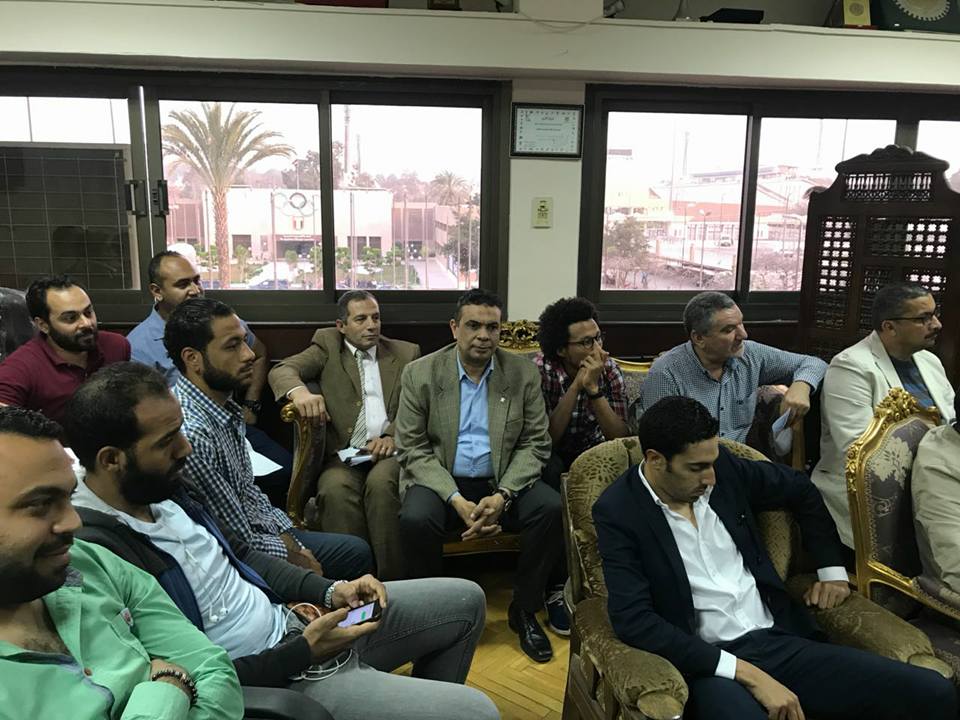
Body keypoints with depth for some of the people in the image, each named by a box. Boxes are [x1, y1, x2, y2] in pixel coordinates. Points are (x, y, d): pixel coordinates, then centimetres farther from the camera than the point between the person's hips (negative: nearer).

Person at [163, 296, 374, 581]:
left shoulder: (224, 405, -1)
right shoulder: (190, 434, -31)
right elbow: (239, 544, -24)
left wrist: (285, 533, 0)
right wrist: (293, 554, -8)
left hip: (254, 526, 9)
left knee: (357, 550, 13)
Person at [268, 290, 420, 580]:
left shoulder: (406, 353, 19)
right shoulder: (327, 345, 15)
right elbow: (281, 370, 0)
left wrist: (393, 436, -11)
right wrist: (299, 391, -25)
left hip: (390, 451, 0)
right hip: (342, 454, 0)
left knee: (380, 484, -33)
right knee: (335, 489, -33)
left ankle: (391, 582, -23)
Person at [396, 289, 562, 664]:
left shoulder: (523, 373, 1)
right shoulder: (420, 373, -4)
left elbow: (536, 443, 0)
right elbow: (412, 449, -6)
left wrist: (502, 495, -17)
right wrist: (457, 501, -19)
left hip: (502, 482, 2)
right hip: (440, 480, -1)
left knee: (551, 507, -25)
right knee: (416, 519, -32)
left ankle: (524, 610, -3)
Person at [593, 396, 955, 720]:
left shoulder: (723, 467, 5)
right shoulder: (618, 512, -10)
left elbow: (801, 490, 24)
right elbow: (633, 620, -18)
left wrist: (832, 570, 19)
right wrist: (745, 672, -20)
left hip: (781, 640, 6)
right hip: (708, 664, -5)